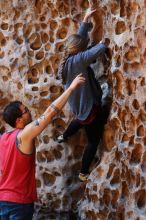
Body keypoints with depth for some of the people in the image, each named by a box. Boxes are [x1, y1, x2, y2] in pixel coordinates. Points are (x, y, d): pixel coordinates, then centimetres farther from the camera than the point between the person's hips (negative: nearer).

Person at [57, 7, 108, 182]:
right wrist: (103, 44, -14)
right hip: (89, 107, -8)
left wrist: (86, 19, 7)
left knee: (81, 119, 43)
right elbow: (99, 49, -36)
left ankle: (64, 136, 59)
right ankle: (84, 173, 21)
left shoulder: (67, 59, -5)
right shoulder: (77, 60, -29)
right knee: (93, 141, 11)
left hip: (79, 106, 8)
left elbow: (79, 37, 6)